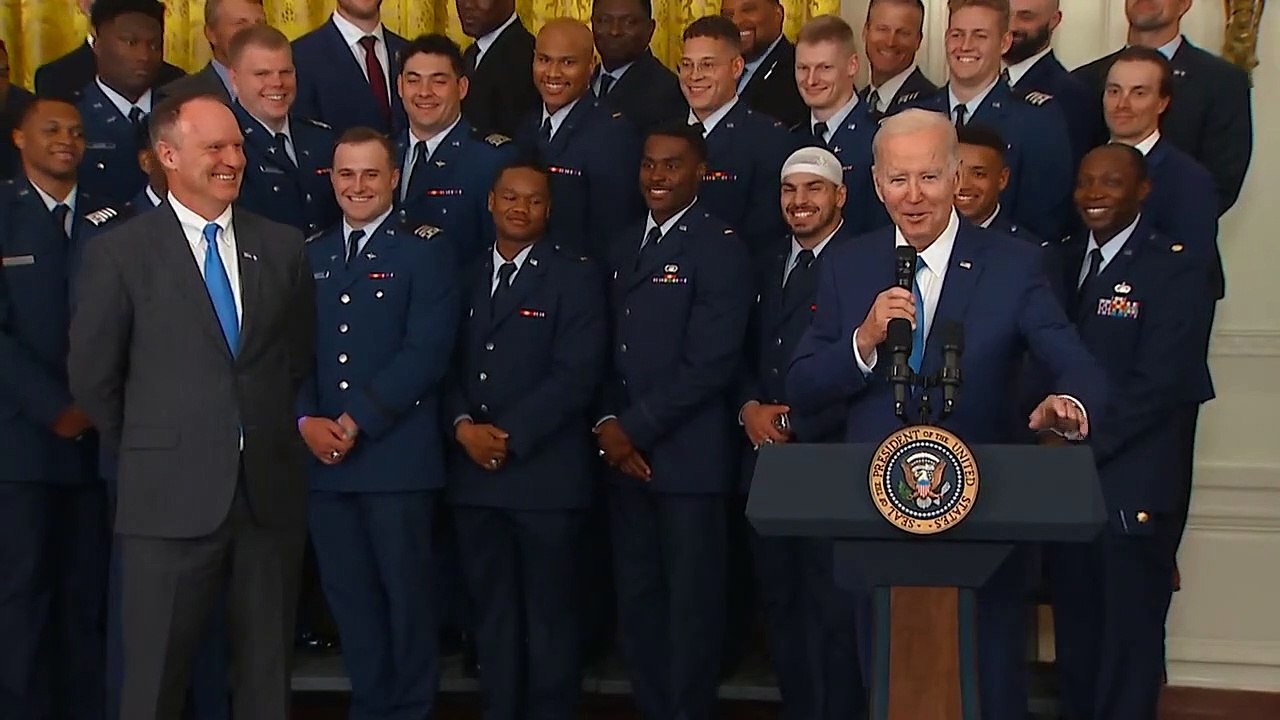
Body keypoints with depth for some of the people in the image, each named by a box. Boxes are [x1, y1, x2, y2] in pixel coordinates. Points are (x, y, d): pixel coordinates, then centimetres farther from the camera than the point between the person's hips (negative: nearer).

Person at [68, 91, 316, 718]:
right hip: (171, 496, -3)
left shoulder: (282, 247, 8)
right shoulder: (120, 253, -3)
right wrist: (148, 452, 7)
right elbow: (92, 375, 1)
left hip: (270, 493, 3)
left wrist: (272, 434, 13)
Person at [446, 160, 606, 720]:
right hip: (474, 472, 5)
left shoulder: (576, 276, -1)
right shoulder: (466, 277, 15)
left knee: (550, 614, 2)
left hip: (545, 474, -4)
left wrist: (509, 436, -16)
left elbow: (576, 374, -11)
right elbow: (448, 365, 10)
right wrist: (463, 426, -9)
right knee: (491, 611, 11)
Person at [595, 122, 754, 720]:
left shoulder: (721, 250, -9)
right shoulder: (624, 245, 15)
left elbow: (708, 365, -16)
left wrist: (634, 429, -13)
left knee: (691, 599, 3)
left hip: (688, 457, -6)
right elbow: (609, 347, 15)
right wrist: (608, 422, -2)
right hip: (625, 454, 7)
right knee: (637, 596, 12)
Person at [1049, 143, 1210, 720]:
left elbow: (1157, 383, -15)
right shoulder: (1064, 259, 13)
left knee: (1129, 645, 2)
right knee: (1074, 635, 13)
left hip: (1130, 490, -5)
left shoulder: (1175, 269, -7)